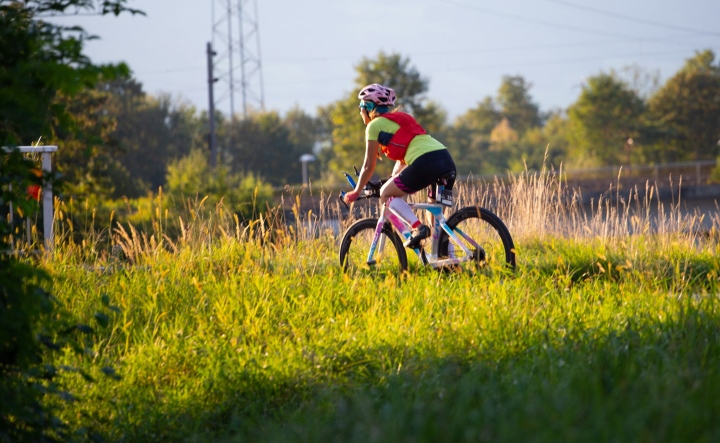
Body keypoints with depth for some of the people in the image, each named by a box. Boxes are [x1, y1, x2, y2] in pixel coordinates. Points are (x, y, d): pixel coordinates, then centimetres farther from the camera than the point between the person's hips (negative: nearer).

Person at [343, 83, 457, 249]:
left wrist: (356, 192, 22)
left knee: (386, 193, 8)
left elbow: (369, 166, 12)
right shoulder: (399, 118, 31)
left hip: (425, 163, -8)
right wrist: (392, 181, 44)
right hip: (448, 161, 8)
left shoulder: (375, 125, 9)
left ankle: (417, 227, -10)